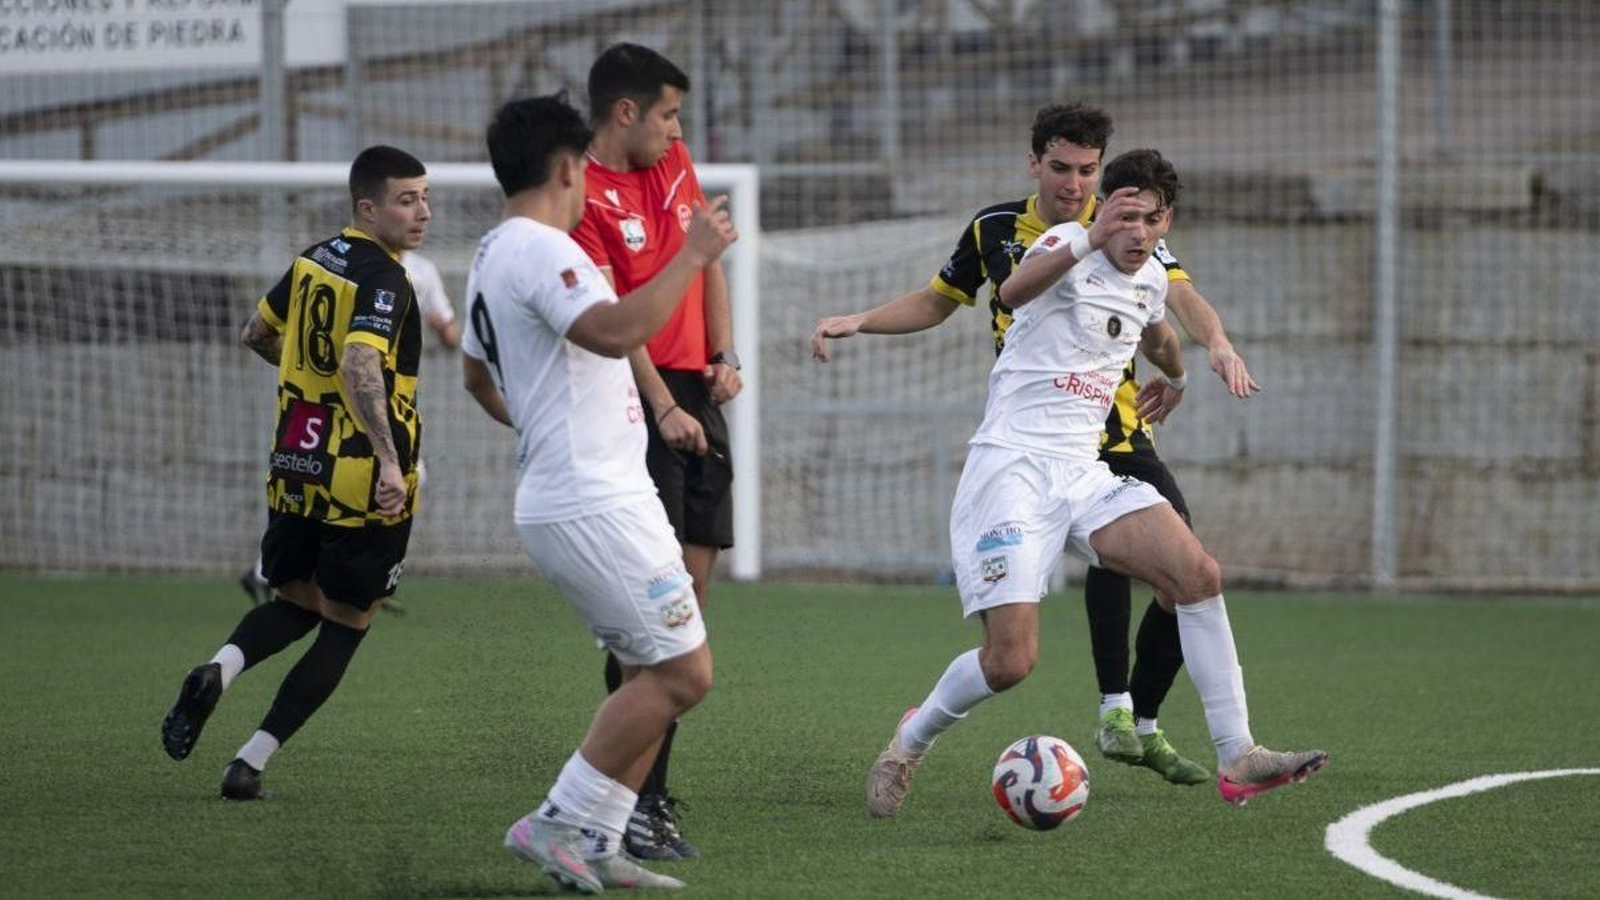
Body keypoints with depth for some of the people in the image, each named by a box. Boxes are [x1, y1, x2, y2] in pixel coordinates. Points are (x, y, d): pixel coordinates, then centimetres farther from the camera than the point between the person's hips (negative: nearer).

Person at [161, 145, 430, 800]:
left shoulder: (315, 260, 9)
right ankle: (250, 764, 0)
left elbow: (256, 333, 24)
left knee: (295, 603, 23)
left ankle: (218, 671, -9)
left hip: (295, 468, 7)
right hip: (364, 479, -7)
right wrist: (390, 461, -34)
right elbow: (361, 366, -31)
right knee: (343, 626, 6)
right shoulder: (383, 281, -15)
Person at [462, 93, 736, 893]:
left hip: (559, 500, 11)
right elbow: (616, 332, -32)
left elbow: (476, 375, 34)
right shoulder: (540, 249, -15)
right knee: (683, 672, -9)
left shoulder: (491, 258, 17)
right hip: (596, 503, -11)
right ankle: (558, 823, -7)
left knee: (654, 674, 12)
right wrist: (692, 256, -23)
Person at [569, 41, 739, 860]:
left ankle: (647, 784, 15)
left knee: (691, 594, 8)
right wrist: (663, 408, -24)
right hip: (639, 405, -9)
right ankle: (636, 802, -12)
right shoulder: (586, 197, -13)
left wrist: (725, 355, 9)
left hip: (697, 397, 9)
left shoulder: (674, 165, 13)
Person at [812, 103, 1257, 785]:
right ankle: (1114, 710, -22)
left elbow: (1180, 296, -17)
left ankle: (1143, 728, 18)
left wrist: (1216, 342, -37)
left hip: (1120, 433, 2)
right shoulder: (995, 231, 3)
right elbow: (935, 303, 17)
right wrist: (855, 322, 4)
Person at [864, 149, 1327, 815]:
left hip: (1083, 473, 7)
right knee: (1010, 661, -15)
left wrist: (1174, 377, 56)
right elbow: (1014, 291, -36)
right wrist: (1090, 238, -48)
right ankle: (912, 739, 15)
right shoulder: (1069, 245, -10)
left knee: (1198, 574, -14)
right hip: (1011, 465, -7)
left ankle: (1237, 759, -10)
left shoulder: (1151, 278, 13)